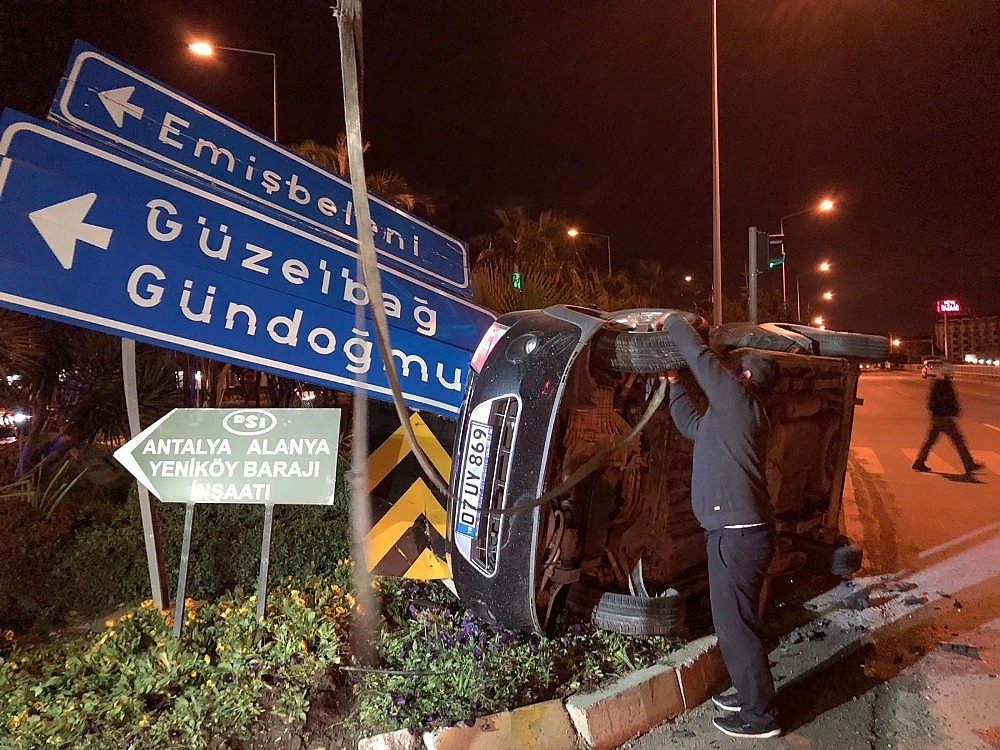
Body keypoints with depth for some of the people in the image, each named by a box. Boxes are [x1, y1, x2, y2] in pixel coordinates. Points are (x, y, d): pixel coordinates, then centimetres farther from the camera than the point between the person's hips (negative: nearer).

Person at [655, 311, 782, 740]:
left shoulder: (739, 399, -10)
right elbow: (693, 427, 32)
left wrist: (672, 322, 4)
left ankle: (759, 716, 15)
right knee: (737, 621, 21)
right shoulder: (732, 414, 18)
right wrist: (673, 383, 30)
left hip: (737, 534, -10)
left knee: (734, 626, 1)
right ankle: (750, 693, 37)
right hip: (741, 531, 10)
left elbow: (700, 356, -13)